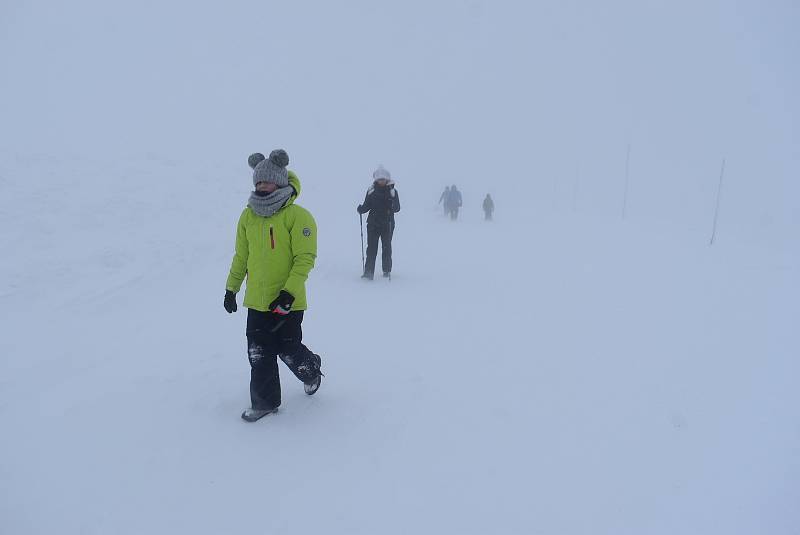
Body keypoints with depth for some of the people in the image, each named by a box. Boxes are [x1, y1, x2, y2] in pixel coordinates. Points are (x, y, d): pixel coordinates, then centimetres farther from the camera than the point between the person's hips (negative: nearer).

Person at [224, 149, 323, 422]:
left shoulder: (298, 216, -12)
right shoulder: (248, 215, 6)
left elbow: (306, 258, -15)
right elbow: (241, 256, 15)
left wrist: (288, 291, -22)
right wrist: (231, 288, 17)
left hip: (287, 301, -5)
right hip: (256, 300, 5)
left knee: (288, 351, 6)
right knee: (259, 355, 8)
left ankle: (311, 369, 38)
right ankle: (264, 401, 25)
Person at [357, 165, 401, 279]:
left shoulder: (392, 191, 1)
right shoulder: (371, 191, 5)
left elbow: (397, 207, -6)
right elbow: (366, 206, 5)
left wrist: (393, 207, -28)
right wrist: (361, 209, -16)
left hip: (387, 224, -1)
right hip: (373, 224, 1)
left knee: (386, 247, 6)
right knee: (371, 248, -3)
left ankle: (387, 271, 20)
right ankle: (368, 272, -3)